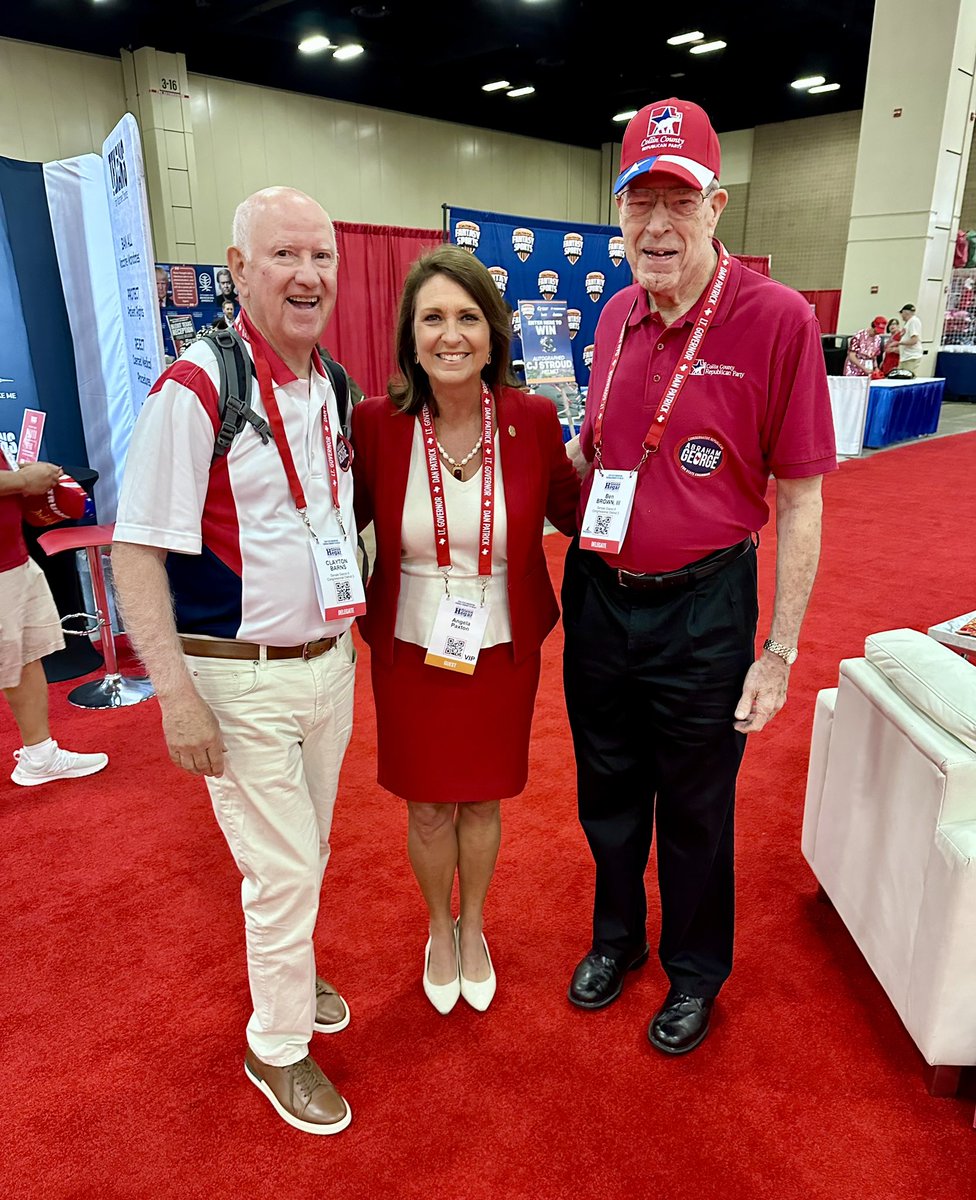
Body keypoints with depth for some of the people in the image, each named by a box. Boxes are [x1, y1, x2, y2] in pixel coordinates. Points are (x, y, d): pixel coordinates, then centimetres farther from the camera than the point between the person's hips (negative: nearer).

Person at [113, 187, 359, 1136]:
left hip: (329, 660, 7)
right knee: (284, 869, 5)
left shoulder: (334, 389, 6)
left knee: (304, 856, 22)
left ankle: (288, 975, 48)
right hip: (240, 677, -6)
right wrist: (176, 693, -20)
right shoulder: (195, 390, -16)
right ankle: (279, 1047, 30)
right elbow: (136, 550, -17)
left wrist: (346, 635, 14)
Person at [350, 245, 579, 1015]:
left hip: (502, 651, 1)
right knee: (428, 806, 17)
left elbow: (572, 510, 2)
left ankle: (474, 929, 48)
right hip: (411, 651, 0)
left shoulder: (533, 420, -12)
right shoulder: (375, 423, -13)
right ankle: (439, 930, 47)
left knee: (482, 799, 19)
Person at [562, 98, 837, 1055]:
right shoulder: (616, 315, 3)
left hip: (701, 610, -5)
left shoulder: (776, 319, -14)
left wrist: (779, 651, -12)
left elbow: (799, 498, -11)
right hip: (598, 593, 5)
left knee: (694, 812, 15)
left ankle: (695, 972, 43)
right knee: (608, 795, 22)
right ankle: (617, 937, 49)